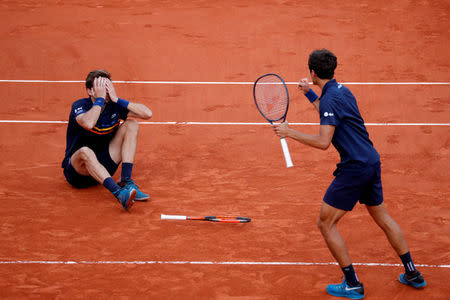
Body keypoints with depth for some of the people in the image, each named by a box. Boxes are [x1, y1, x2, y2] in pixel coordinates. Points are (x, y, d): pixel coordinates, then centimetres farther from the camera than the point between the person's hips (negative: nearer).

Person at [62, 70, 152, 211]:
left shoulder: (114, 106, -2)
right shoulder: (79, 106, -15)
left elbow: (147, 113, -13)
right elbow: (88, 123, -40)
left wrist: (117, 99, -18)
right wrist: (100, 99, -28)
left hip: (103, 166, 5)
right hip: (77, 171, -5)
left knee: (131, 124, -7)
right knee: (85, 152, -40)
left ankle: (126, 182, -19)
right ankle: (119, 193, -55)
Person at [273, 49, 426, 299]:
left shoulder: (331, 98, -17)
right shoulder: (341, 90, 12)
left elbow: (323, 142, -25)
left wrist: (290, 132, -17)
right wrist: (309, 94, 38)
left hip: (354, 168, -10)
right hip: (372, 162, 10)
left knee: (326, 224, 0)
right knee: (382, 218, 23)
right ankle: (412, 274, 30)